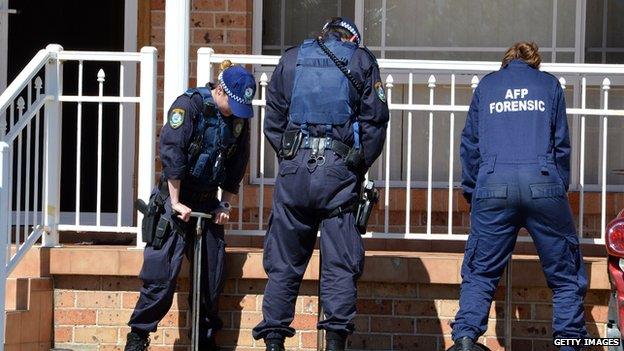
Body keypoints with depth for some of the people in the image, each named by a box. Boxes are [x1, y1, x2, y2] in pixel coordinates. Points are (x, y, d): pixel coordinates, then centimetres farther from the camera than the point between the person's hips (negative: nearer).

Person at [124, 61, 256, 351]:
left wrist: (226, 204, 7)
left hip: (208, 202, 6)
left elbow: (237, 167, 13)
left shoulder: (239, 119, 4)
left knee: (212, 273, 6)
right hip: (177, 198, -6)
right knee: (163, 272, -11)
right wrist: (176, 203, -19)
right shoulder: (189, 105, -14)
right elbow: (171, 154, -18)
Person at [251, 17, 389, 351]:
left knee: (283, 261, 7)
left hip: (294, 170, 2)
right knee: (340, 263, 1)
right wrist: (359, 168, 13)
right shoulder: (361, 61, 10)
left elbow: (273, 122, 14)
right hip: (339, 171, -2)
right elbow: (375, 122, 4)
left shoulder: (291, 59, 15)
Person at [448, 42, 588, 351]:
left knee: (480, 271, 5)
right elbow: (561, 143, 15)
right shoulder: (549, 84, 19)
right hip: (543, 184, -1)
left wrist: (471, 191, 22)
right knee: (565, 273, 9)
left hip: (494, 185, 1)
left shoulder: (486, 85, 20)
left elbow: (470, 142, 17)